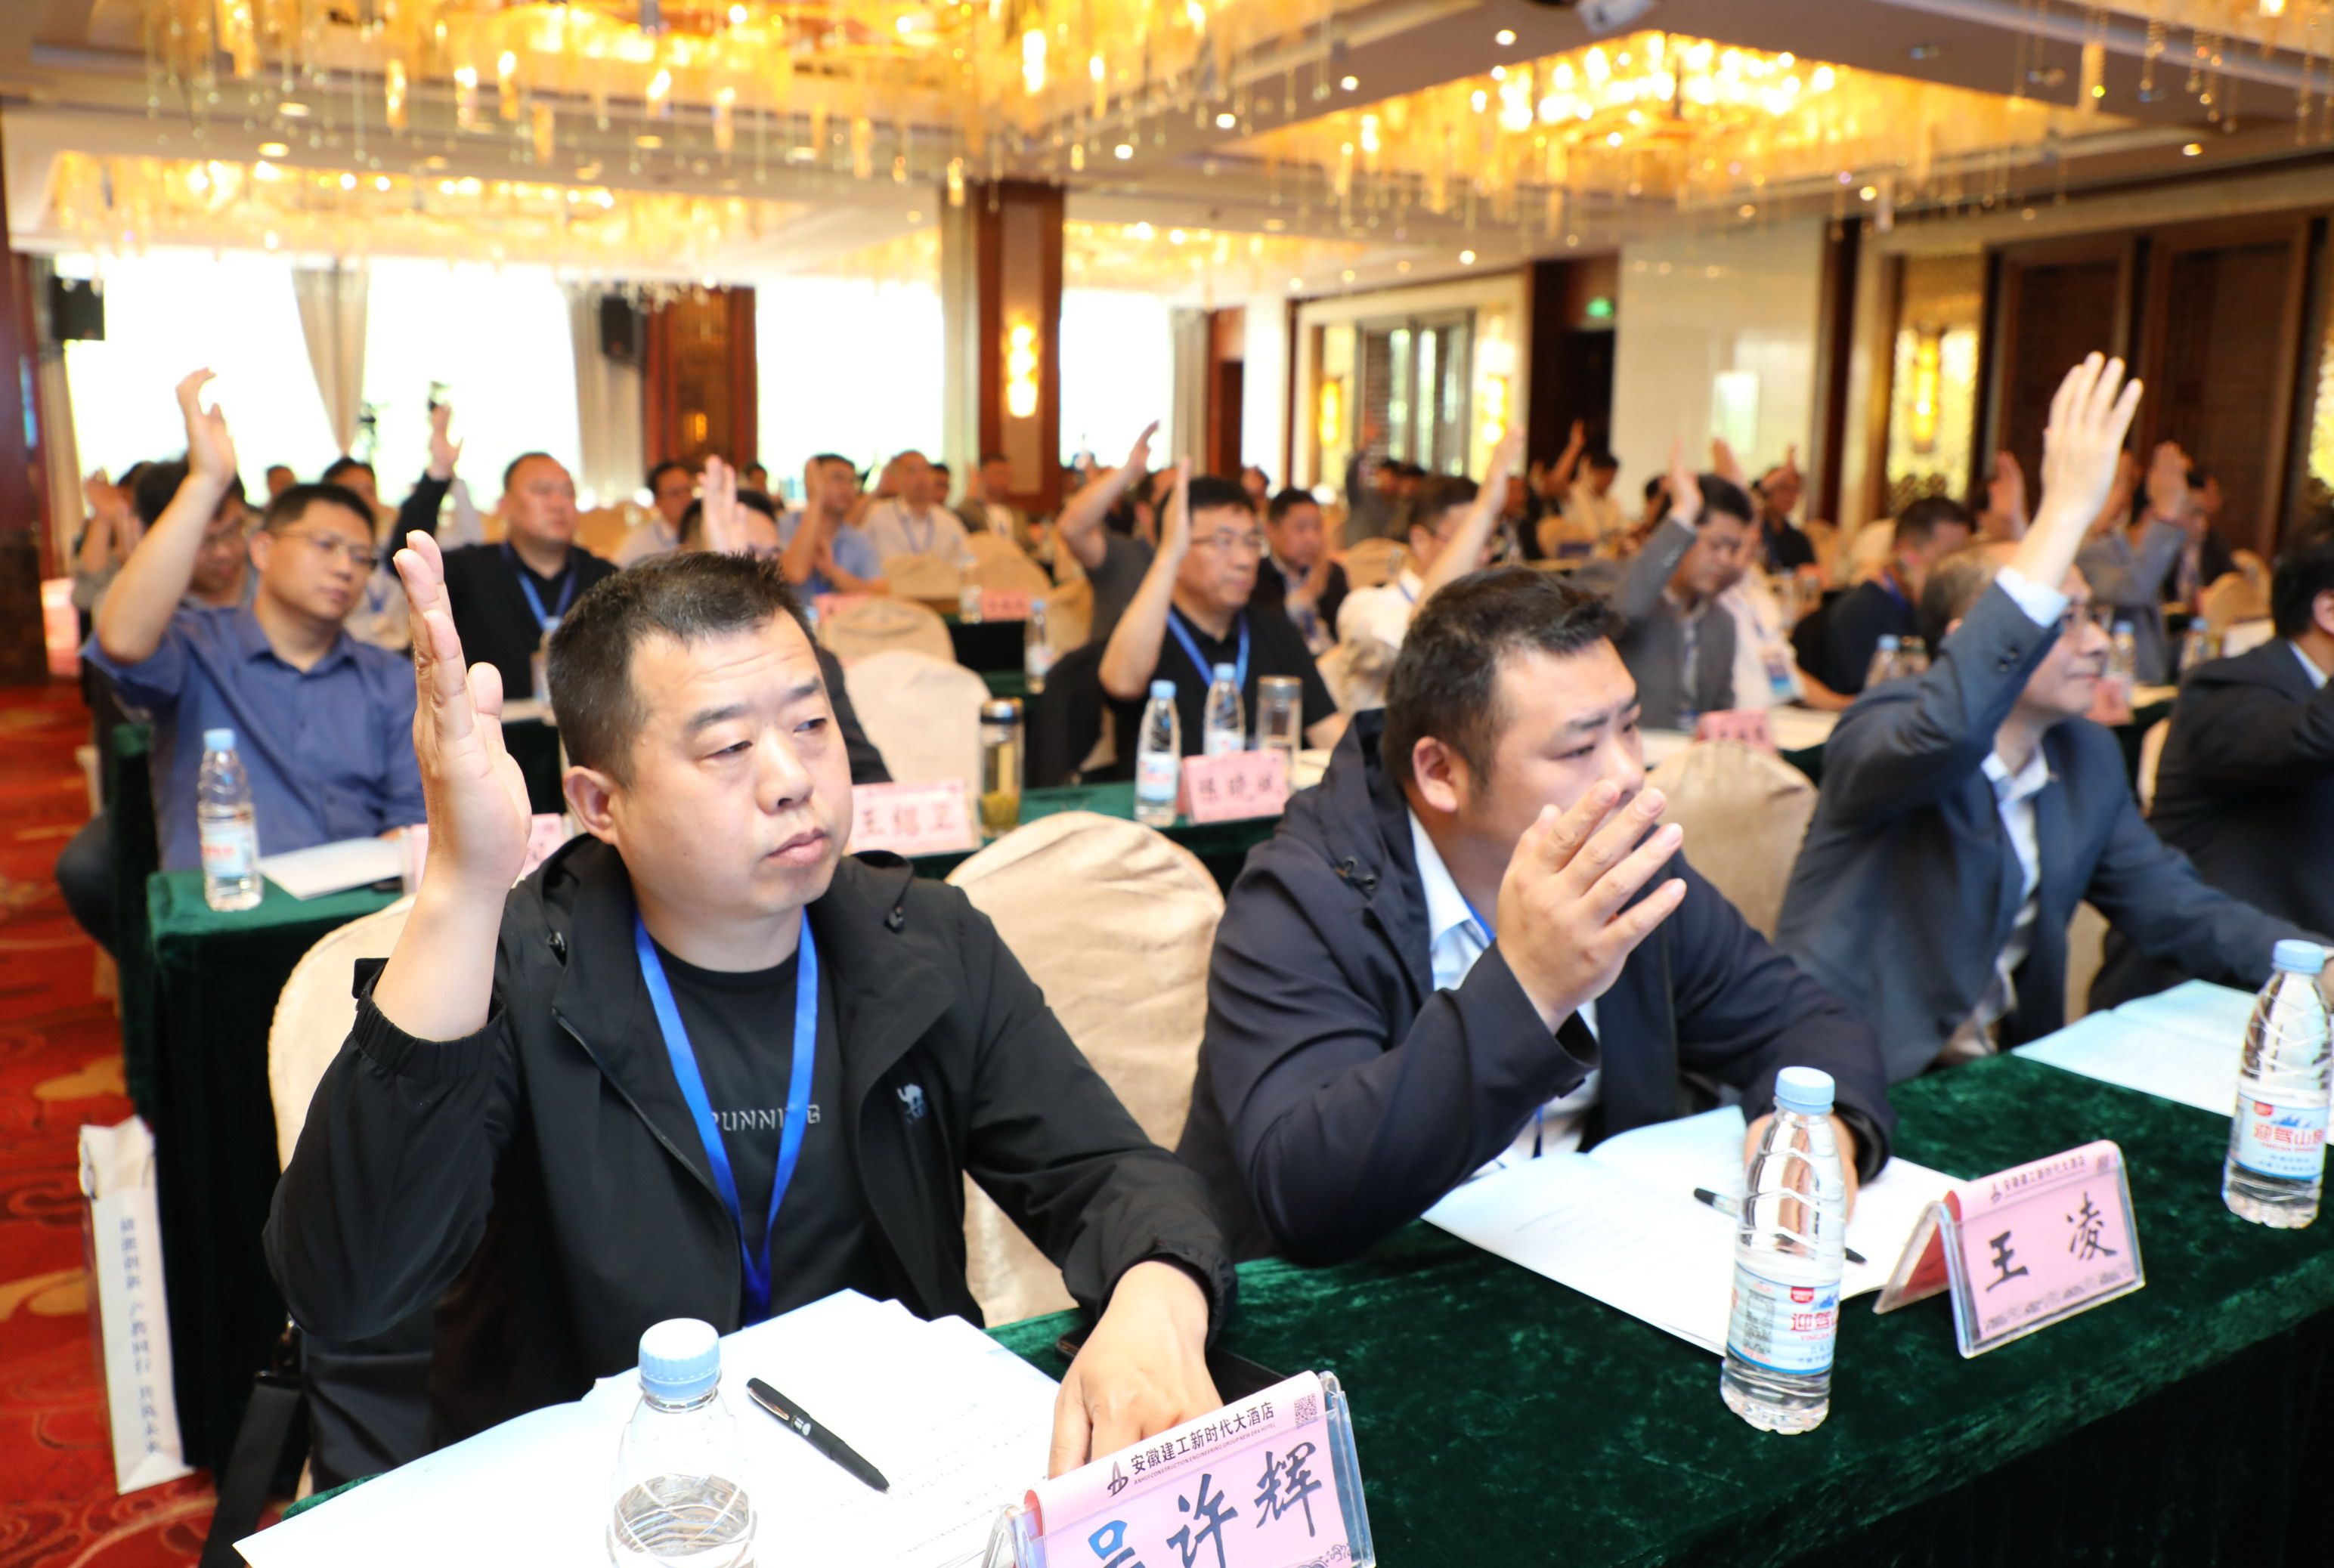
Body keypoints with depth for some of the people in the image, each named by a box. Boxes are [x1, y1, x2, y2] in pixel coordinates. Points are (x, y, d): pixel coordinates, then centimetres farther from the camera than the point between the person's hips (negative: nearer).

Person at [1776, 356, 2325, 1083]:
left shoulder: (2090, 758, 9)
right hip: (1849, 1082, -8)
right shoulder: (1884, 727, -13)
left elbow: (2172, 905, 14)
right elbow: (1947, 730, -37)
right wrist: (2067, 510, -35)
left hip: (1998, 1077, 8)